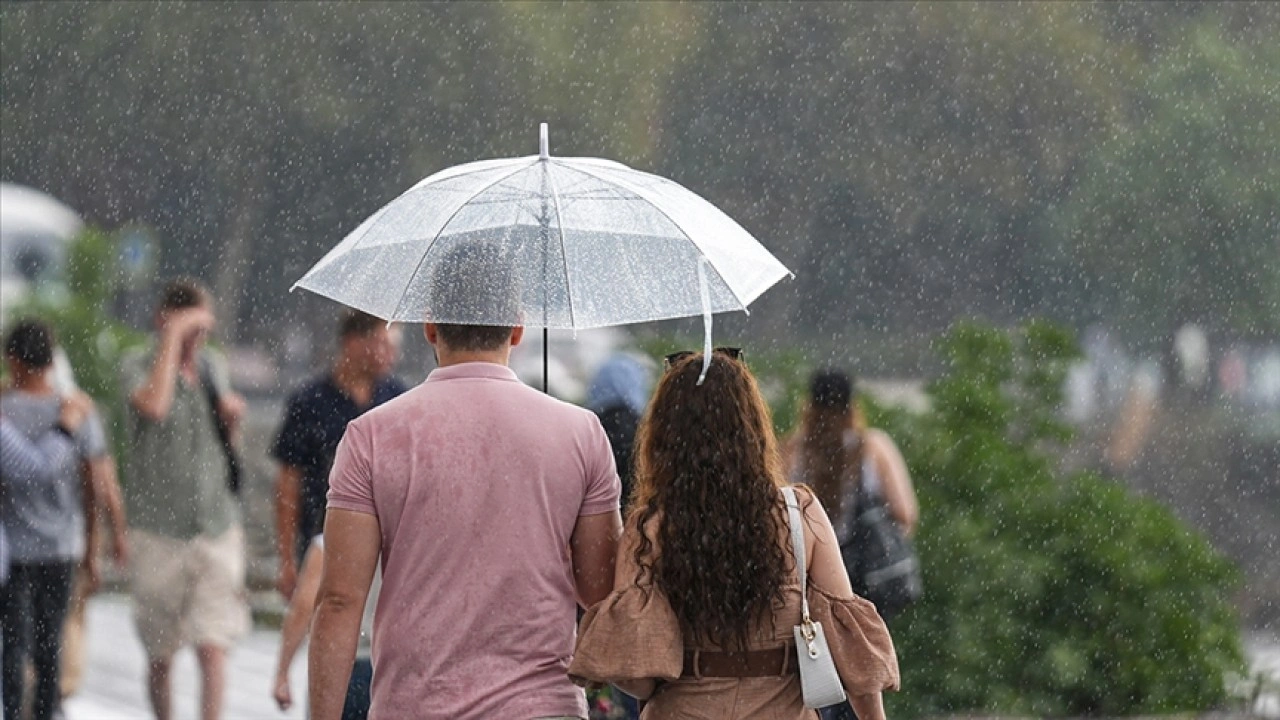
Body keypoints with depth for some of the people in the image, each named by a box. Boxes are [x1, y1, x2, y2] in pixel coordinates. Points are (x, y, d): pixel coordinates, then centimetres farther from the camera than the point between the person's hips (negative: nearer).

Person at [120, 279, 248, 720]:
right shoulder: (137, 366, -5)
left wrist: (233, 417, 2)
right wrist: (172, 336, -22)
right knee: (160, 657, 9)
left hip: (216, 530, 3)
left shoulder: (213, 367, 10)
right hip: (158, 531, -3)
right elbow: (154, 406, -29)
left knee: (212, 649, -11)